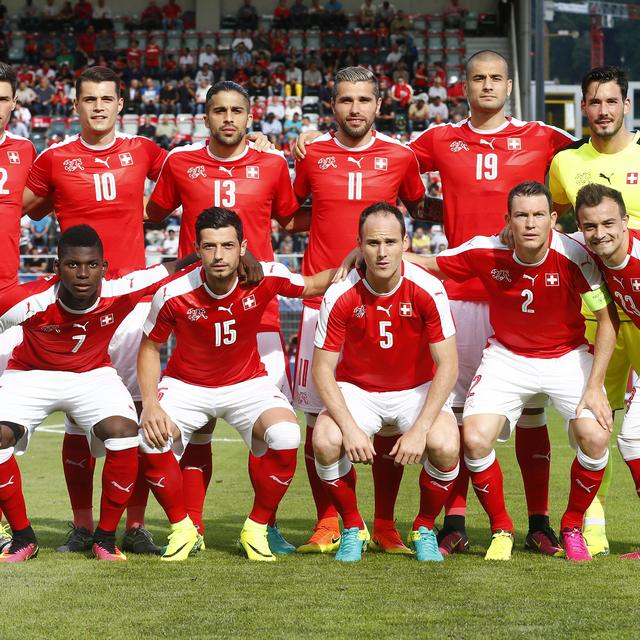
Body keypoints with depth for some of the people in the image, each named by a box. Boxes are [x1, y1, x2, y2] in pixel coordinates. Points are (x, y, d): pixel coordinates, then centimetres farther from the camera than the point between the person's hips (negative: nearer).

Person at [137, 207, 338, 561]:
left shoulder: (265, 278, -19)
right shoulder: (173, 294, -22)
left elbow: (309, 286, 4)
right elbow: (150, 347, -6)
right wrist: (150, 405, -18)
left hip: (248, 382, 1)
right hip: (186, 384, -1)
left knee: (286, 437, -27)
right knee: (153, 441, -27)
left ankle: (256, 529, -4)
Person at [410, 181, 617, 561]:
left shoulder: (573, 255, -21)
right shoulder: (486, 252, -16)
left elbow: (609, 319, -12)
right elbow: (425, 265, -1)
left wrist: (594, 386, -17)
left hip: (567, 356, -1)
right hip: (507, 356, 1)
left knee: (594, 436, -24)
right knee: (475, 439, -20)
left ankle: (573, 526, 4)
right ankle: (501, 530, 5)